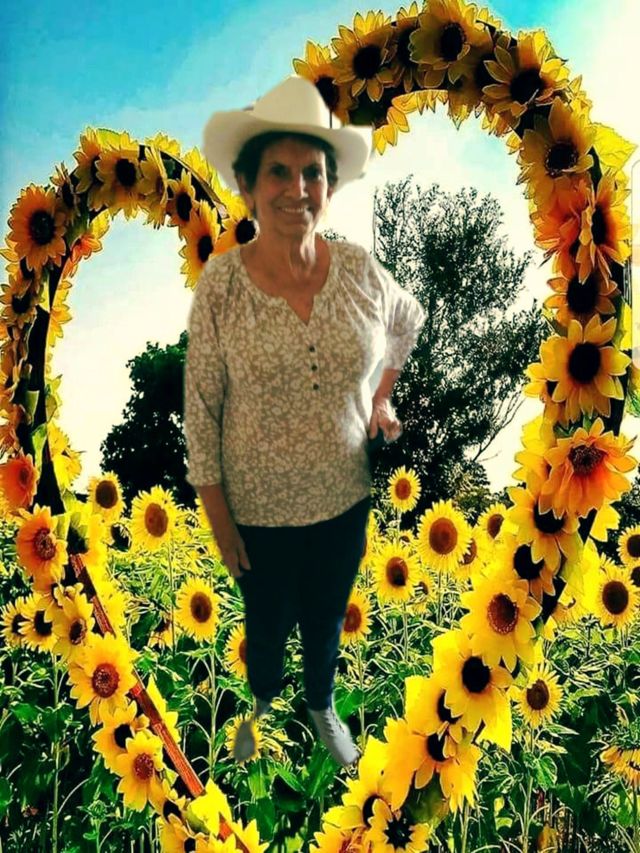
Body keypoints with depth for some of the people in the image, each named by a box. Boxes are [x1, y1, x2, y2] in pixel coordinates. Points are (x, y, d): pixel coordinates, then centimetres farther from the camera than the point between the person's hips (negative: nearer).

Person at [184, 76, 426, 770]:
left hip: (344, 499, 2)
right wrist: (218, 517, -9)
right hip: (260, 508, -2)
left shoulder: (360, 269, -11)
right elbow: (201, 407, -12)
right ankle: (262, 707, 55)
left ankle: (321, 705, 55)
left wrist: (382, 400, 5)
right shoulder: (221, 281, -18)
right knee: (267, 624, 22)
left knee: (327, 617, 24)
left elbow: (409, 322, 11)